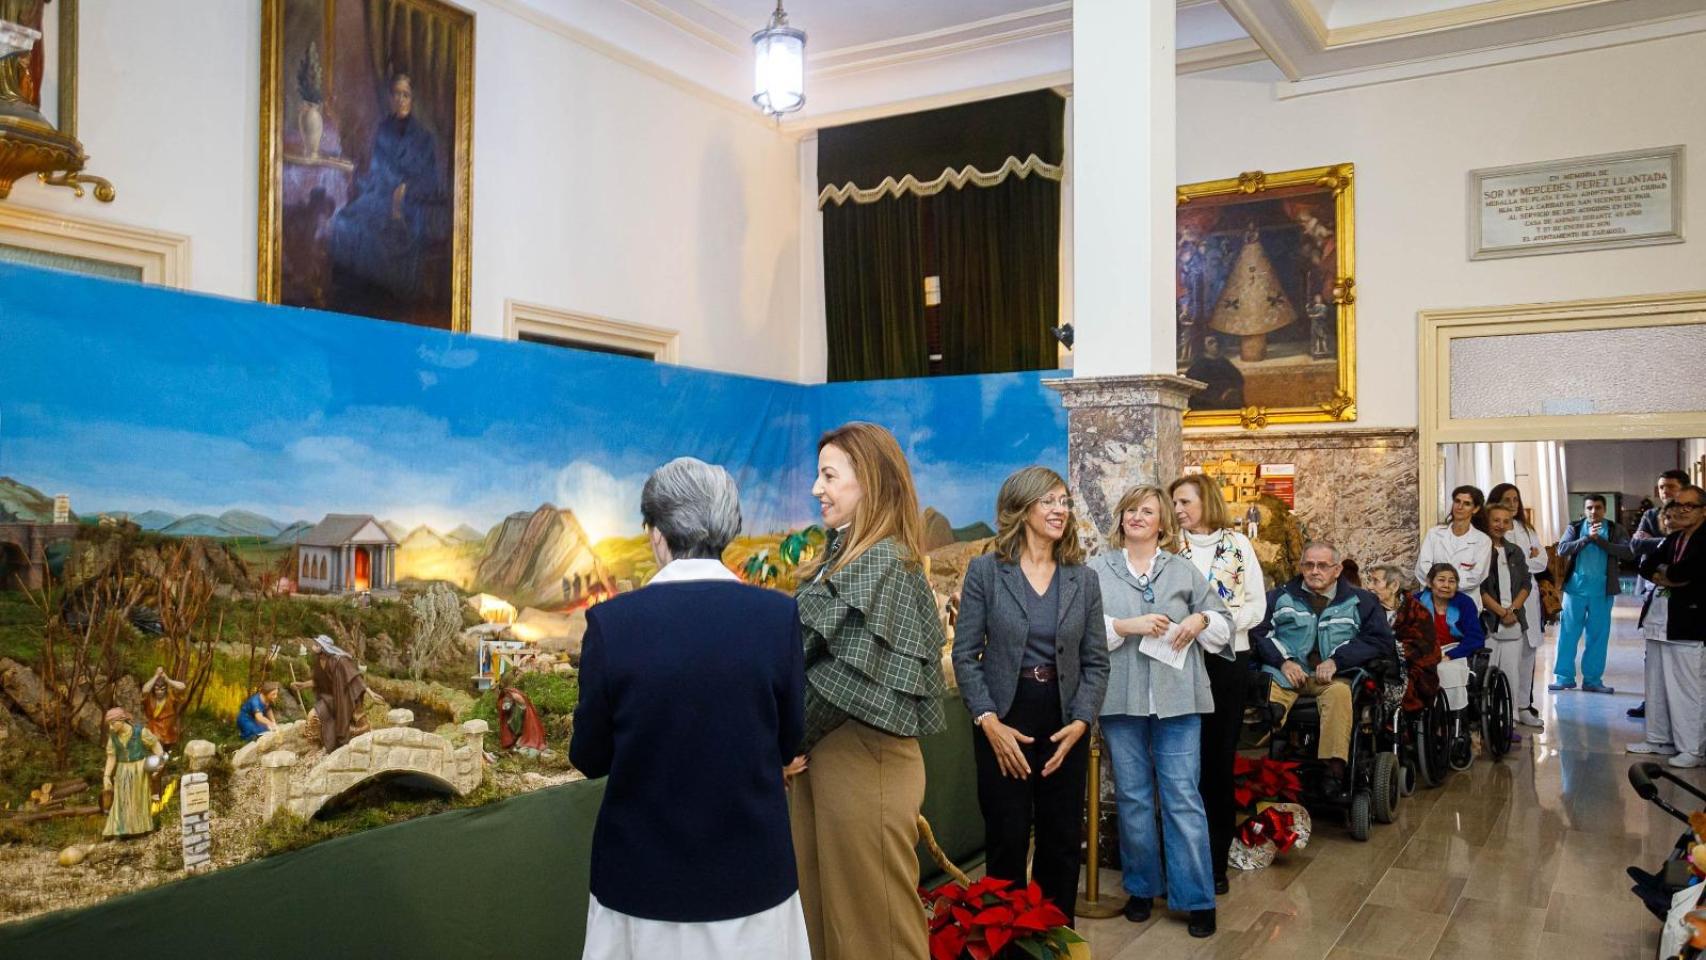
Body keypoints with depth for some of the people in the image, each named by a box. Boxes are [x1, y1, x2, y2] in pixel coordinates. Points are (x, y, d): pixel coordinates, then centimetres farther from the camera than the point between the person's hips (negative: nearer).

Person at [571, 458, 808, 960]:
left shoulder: (611, 620, -13)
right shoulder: (778, 614, -11)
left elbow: (590, 758, -4)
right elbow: (788, 742, 0)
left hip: (645, 874, 0)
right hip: (751, 870, 1)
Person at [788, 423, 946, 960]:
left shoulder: (884, 563, -17)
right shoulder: (845, 556, 12)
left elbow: (848, 675, -21)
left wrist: (793, 739, -9)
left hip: (863, 758, -9)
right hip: (825, 752, 9)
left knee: (869, 916, 5)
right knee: (821, 905, 17)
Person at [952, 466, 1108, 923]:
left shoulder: (1083, 579, 5)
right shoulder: (985, 571, -5)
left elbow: (1096, 661, 5)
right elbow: (965, 654, -6)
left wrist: (1081, 721, -9)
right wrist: (989, 722, -14)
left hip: (1066, 724, 3)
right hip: (1004, 721, -3)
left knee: (1062, 842, 11)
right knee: (1007, 842, 7)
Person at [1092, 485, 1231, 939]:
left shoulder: (1184, 570, 10)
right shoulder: (1098, 569, 5)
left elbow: (1224, 622, 15)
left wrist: (1201, 621, -6)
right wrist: (1126, 625, -14)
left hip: (1177, 699, 0)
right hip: (1121, 699, 0)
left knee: (1183, 798, -1)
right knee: (1133, 798, 9)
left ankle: (1197, 898, 7)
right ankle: (1142, 887, 24)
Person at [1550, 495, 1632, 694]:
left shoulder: (1614, 529, 5)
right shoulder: (1575, 528, 5)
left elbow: (1628, 552, -10)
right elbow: (1562, 550, -9)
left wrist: (1600, 540, -17)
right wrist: (1587, 538, -18)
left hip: (1602, 591, 0)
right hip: (1575, 588, 0)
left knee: (1598, 636, 5)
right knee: (1568, 633, 2)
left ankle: (1592, 680, 13)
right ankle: (1564, 677, 10)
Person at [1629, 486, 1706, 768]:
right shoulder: (1671, 539, 16)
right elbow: (1646, 565, 9)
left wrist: (1664, 572, -2)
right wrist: (1670, 577, -8)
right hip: (1658, 619, 8)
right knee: (1656, 684, 14)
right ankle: (1659, 739, 24)